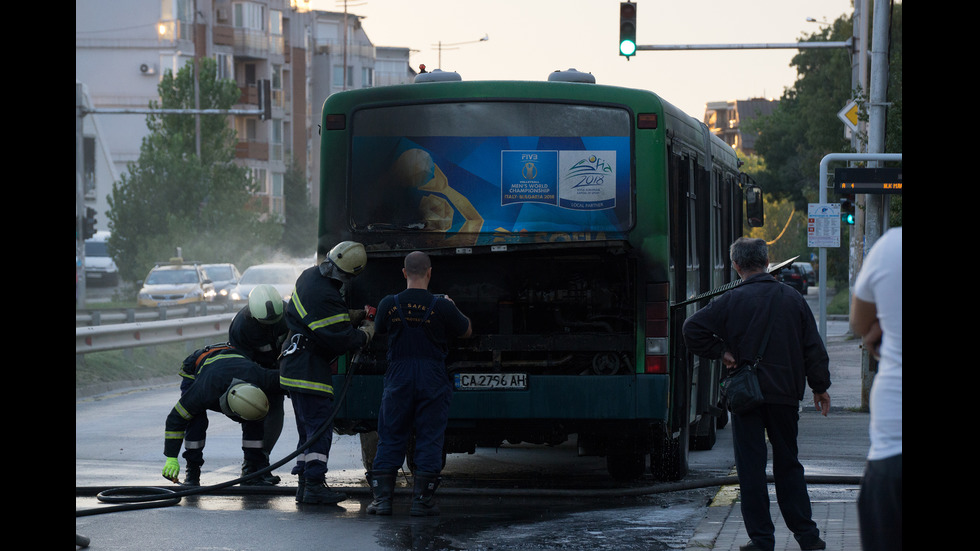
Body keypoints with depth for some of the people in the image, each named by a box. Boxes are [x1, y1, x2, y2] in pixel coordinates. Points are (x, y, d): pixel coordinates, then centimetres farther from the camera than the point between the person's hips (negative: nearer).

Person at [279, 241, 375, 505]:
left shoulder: (309, 276, 6)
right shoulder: (326, 297, -25)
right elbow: (341, 339, -19)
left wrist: (350, 315, 15)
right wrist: (366, 333, -2)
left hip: (294, 363, 10)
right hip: (311, 369, -10)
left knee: (308, 429, 14)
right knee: (320, 427, -8)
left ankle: (304, 483, 15)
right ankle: (314, 485, -11)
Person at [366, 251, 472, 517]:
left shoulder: (389, 304, -4)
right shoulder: (441, 306, -8)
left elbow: (378, 328, 17)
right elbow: (467, 330, 9)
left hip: (398, 381, 1)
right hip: (433, 382, -1)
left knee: (390, 439, 10)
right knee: (429, 440, 5)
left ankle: (382, 497, 6)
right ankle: (421, 500, 3)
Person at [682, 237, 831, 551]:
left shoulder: (732, 301, -6)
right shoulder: (792, 299, 3)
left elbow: (693, 329, -13)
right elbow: (813, 348, 6)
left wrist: (720, 352, -2)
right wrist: (820, 387, 14)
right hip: (785, 393, 3)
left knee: (751, 467, 2)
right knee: (788, 464, 14)